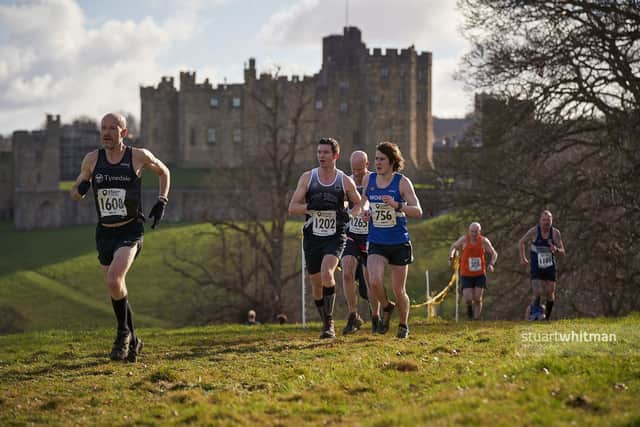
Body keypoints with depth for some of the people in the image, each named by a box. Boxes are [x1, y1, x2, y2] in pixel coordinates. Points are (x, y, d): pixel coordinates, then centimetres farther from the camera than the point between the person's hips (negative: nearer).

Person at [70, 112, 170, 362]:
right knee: (115, 287, 10)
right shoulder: (92, 160, 1)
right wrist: (80, 188, -13)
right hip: (104, 232, 4)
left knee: (114, 281, -24)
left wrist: (162, 202, 3)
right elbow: (75, 195, 11)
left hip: (130, 231, -4)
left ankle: (123, 333, -3)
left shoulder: (139, 156, -6)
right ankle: (132, 341, 28)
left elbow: (163, 172, 15)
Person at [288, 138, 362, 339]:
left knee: (327, 273, -25)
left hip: (335, 237, -3)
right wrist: (312, 206, -19)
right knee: (316, 283, 7)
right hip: (312, 237, 3)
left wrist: (349, 215, -6)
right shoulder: (307, 177, 2)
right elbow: (292, 208, -2)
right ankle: (326, 323, 26)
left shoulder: (345, 181, 0)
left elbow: (359, 204, 16)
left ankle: (329, 320, -15)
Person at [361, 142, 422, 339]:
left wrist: (396, 205, -28)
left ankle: (404, 325, 29)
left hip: (399, 243, -2)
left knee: (398, 290, 4)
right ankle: (386, 308, 12)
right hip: (376, 243, 2)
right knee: (374, 282, -20)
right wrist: (365, 213, 2)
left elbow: (418, 211, -14)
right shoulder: (368, 180, 3)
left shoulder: (402, 182, -8)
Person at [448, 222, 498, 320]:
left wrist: (491, 264, -15)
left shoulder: (484, 241, -6)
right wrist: (451, 256, -7)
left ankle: (476, 318, 14)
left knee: (478, 299, -3)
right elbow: (454, 247, 12)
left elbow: (494, 254, 3)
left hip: (480, 274, 1)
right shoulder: (464, 240, -7)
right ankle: (469, 307, 25)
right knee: (468, 299, -11)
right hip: (466, 275, -1)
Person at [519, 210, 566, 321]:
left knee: (550, 294, 1)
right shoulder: (533, 231, -8)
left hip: (550, 267, 2)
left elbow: (562, 252, 0)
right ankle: (534, 309, 11)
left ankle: (547, 316, 20)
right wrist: (522, 258, 2)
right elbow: (521, 242, 8)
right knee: (537, 293, -15)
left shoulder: (555, 233, -4)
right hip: (536, 269, -2)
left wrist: (556, 250, -22)